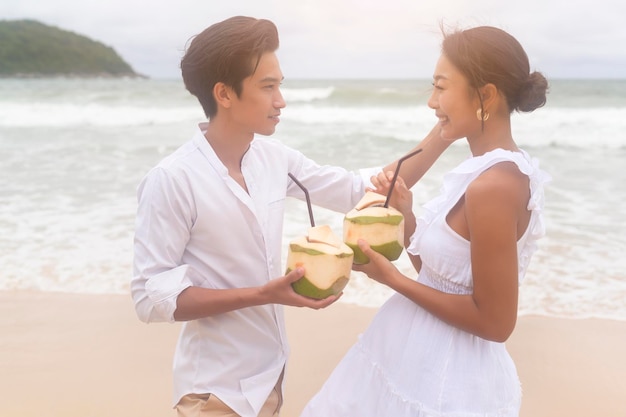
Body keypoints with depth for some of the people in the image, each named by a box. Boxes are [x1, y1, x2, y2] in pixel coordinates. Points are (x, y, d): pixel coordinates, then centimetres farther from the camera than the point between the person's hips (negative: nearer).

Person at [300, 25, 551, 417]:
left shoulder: (494, 185, -25)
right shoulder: (488, 170, 3)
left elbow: (495, 321, -22)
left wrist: (393, 278, -18)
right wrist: (405, 212, -4)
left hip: (442, 381, -8)